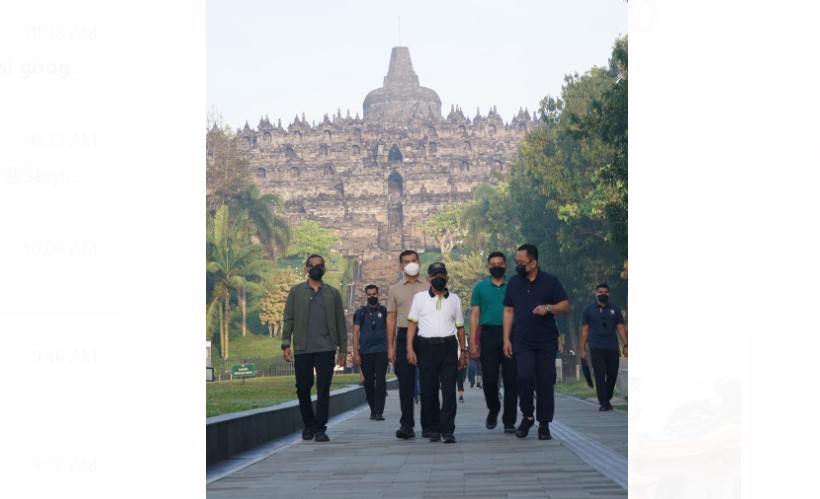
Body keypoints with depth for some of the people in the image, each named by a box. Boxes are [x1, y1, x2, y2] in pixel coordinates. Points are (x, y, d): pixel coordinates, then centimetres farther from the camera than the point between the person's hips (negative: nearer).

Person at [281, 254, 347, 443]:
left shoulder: (333, 293, 12)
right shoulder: (296, 292, 11)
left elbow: (340, 323, 10)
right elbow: (288, 319, 6)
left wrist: (343, 349, 5)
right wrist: (286, 343, -6)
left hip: (326, 349, 0)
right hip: (302, 349, 0)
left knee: (323, 389, -4)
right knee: (303, 388, 4)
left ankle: (320, 429, -1)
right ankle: (308, 425, 22)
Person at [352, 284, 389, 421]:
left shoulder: (384, 311, 8)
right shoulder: (360, 312, 9)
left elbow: (389, 331, 8)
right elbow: (355, 333, 6)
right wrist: (356, 353, -3)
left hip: (381, 351, -1)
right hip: (365, 352, 1)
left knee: (380, 381, -9)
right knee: (368, 382, 5)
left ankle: (379, 412, -10)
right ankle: (373, 410, 19)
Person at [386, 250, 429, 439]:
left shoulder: (427, 288, 10)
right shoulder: (395, 289, 11)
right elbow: (391, 318, 10)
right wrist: (390, 346, 3)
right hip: (404, 337, 0)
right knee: (405, 383, -5)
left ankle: (428, 425, 9)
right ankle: (406, 425, -4)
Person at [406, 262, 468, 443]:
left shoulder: (454, 299, 13)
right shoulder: (420, 298, 9)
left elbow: (460, 326, 17)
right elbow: (412, 323, 7)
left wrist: (463, 351, 13)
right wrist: (410, 348, -3)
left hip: (448, 347, 0)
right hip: (427, 346, 0)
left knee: (449, 390, -7)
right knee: (429, 391, 3)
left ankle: (447, 430, -6)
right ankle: (434, 429, 14)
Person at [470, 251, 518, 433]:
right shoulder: (480, 287, 10)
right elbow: (474, 316, 8)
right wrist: (472, 342, -1)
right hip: (488, 334, 0)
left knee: (511, 379, -2)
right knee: (489, 378, -3)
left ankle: (509, 421, 5)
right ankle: (493, 409, 24)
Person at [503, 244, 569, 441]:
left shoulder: (550, 281, 0)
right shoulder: (513, 283, 9)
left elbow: (565, 306, 1)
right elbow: (509, 311, 11)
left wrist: (548, 308, -19)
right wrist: (506, 339, 4)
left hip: (547, 342, -1)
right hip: (522, 342, 1)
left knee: (545, 383, 0)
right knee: (524, 377, -16)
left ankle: (544, 425, 11)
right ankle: (527, 416, 6)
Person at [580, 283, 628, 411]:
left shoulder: (614, 310, 12)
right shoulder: (589, 310, 8)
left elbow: (620, 328, 9)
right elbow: (585, 330, 7)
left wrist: (625, 346, -2)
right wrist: (583, 349, 1)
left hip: (612, 348, 2)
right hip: (596, 348, -2)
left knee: (612, 374, 3)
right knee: (600, 375, -7)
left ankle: (607, 399, 20)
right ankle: (603, 403, -6)